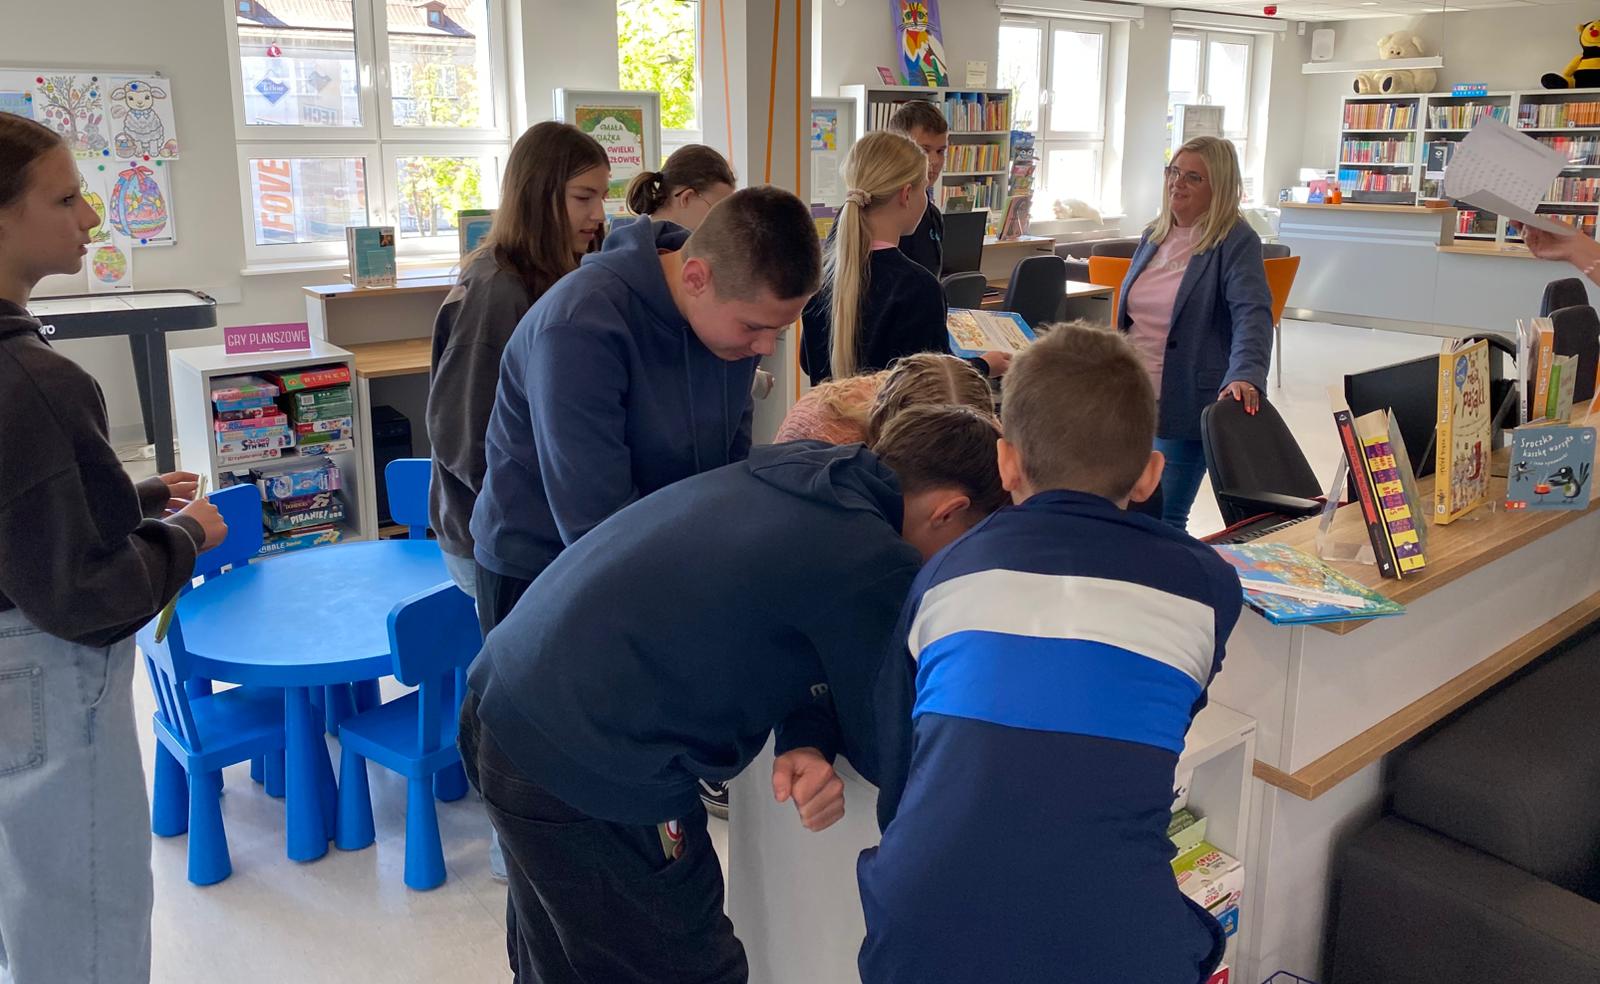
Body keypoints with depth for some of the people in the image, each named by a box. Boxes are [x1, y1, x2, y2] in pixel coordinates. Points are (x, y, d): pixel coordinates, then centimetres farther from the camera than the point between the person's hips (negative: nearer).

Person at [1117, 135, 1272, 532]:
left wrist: (1244, 377, -40)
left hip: (1183, 405, -6)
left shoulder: (1236, 242, -10)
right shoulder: (1155, 236, 12)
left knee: (1163, 522, -2)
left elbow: (1252, 315, -24)